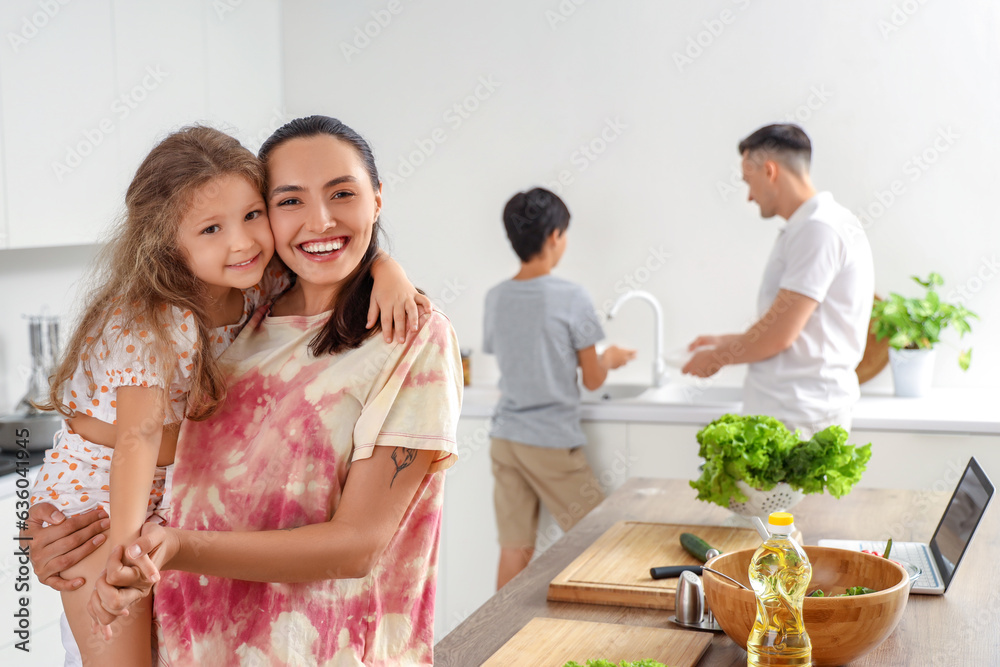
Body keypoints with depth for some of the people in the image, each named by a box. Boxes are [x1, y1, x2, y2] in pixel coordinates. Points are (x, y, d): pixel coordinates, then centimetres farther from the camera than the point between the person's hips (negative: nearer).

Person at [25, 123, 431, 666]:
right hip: (97, 495, -6)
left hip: (171, 493, 6)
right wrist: (124, 544, -48)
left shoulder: (257, 286, -11)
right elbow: (138, 435, -37)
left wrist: (388, 274, -25)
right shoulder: (152, 323, -30)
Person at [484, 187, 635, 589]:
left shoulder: (495, 298, 3)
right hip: (553, 442, -5)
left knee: (515, 549, 9)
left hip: (505, 437, 5)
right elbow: (593, 379, -5)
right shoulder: (571, 298, -12)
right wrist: (610, 359, 17)